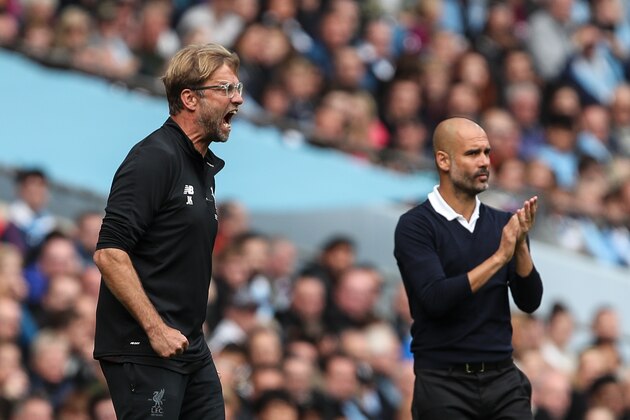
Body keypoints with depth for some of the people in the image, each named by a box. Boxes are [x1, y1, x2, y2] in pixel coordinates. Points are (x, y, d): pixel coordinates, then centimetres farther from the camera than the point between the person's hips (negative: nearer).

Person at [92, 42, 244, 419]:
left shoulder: (205, 167, 16)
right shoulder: (154, 158, -13)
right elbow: (109, 253, -20)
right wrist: (156, 329, -21)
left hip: (190, 347, 9)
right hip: (142, 349, -9)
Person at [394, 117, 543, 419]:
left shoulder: (501, 223, 9)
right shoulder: (416, 226, -7)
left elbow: (529, 301, 2)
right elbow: (436, 299, -21)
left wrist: (520, 244, -13)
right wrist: (498, 257, -23)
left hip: (503, 379, 5)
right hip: (444, 383, -5)